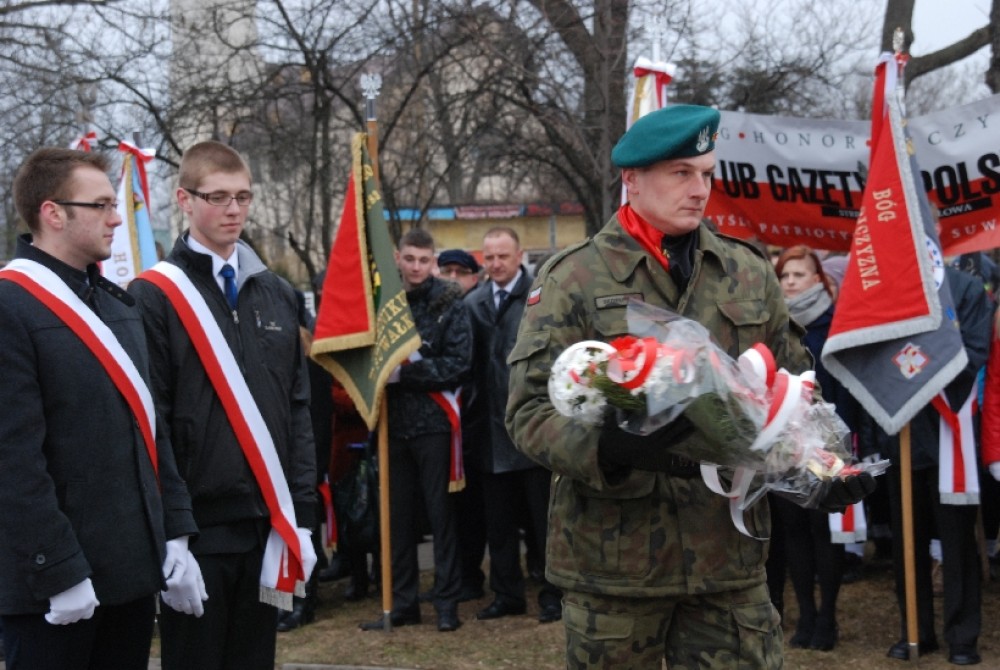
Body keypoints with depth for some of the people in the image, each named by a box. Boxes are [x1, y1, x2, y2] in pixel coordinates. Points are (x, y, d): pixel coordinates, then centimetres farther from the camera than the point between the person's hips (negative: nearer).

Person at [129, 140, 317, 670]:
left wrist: (301, 511, 6)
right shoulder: (154, 297, -6)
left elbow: (297, 408, 12)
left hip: (267, 523, 5)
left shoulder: (276, 293, 13)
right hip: (196, 526, -5)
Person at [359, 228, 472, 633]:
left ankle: (447, 601, 9)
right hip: (394, 421, 4)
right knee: (398, 514, 8)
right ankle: (403, 601, 17)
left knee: (441, 512, 1)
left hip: (433, 421, -3)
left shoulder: (448, 304, -2)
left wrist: (407, 371, -15)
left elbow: (459, 365, -8)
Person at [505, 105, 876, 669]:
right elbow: (531, 409, -10)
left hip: (730, 552, 3)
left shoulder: (750, 273, 10)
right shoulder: (573, 279, -3)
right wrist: (610, 445, -28)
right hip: (613, 553, -3)